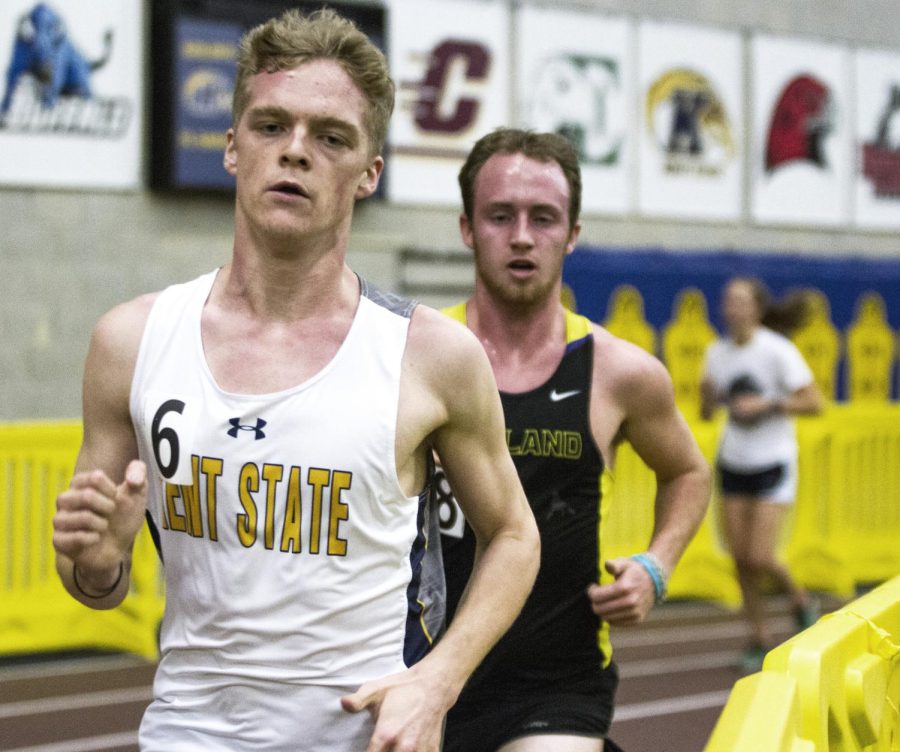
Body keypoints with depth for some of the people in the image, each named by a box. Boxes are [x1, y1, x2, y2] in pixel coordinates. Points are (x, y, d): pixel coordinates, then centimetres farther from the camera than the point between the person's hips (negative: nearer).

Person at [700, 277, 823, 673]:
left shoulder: (778, 351, -13)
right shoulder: (717, 351, 2)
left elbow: (813, 402, -13)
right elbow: (706, 413, 9)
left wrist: (766, 404, -21)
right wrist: (708, 395, -13)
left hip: (773, 463, -5)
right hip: (733, 464, 5)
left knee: (760, 558, -9)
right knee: (741, 558, 2)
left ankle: (800, 599, 22)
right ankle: (760, 638, 17)